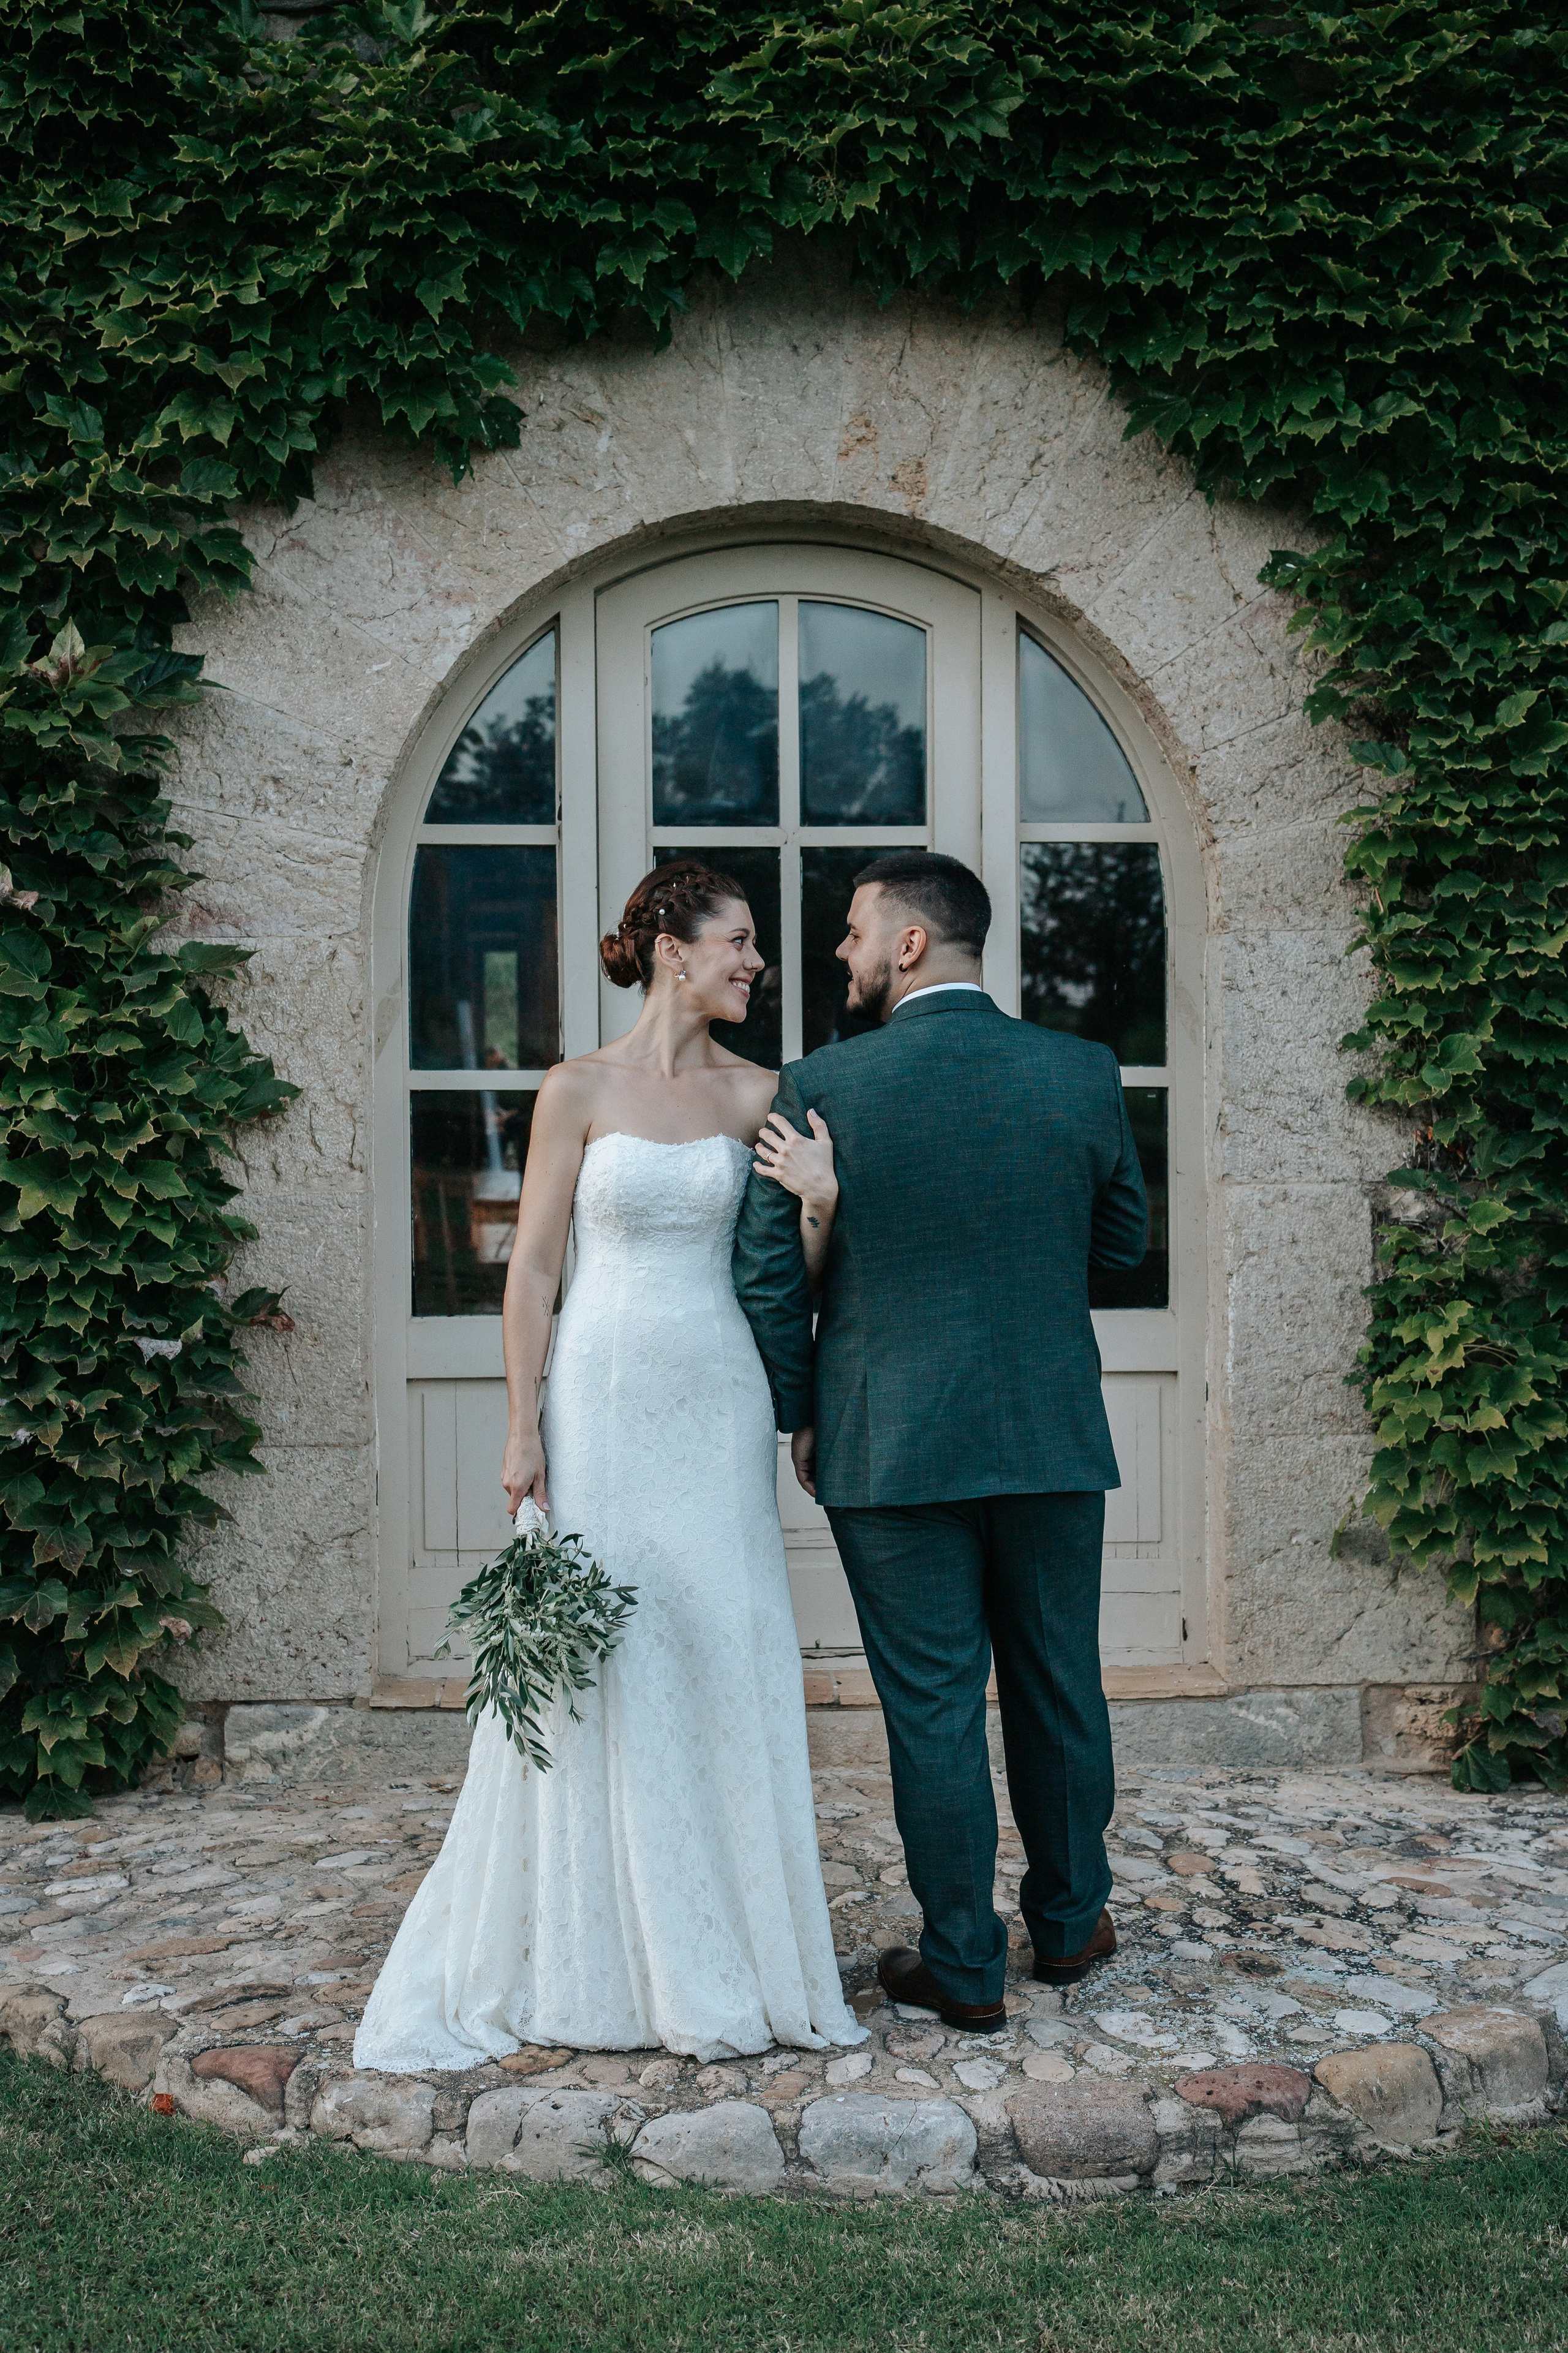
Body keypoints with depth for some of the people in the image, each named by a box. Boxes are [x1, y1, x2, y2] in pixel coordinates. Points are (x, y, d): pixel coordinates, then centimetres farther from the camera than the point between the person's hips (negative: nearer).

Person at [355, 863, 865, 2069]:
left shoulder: (757, 1092, 7)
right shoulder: (581, 1088, -1)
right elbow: (533, 1267, -2)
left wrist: (821, 1204, -15)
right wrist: (523, 1427, -8)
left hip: (719, 1395, 3)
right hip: (603, 1393, -3)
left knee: (726, 1655, 5)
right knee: (595, 1663, 1)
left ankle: (723, 1951, 19)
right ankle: (588, 1958, 16)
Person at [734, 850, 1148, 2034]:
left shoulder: (821, 1086, -10)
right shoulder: (1083, 1072, -3)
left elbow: (768, 1274, -5)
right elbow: (1125, 1237, 9)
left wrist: (800, 1416, 8)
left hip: (890, 1444, -3)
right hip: (1054, 1439, 3)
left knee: (933, 1708, 7)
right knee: (1060, 1687, 18)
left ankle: (966, 1967, 19)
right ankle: (1070, 1921, 35)